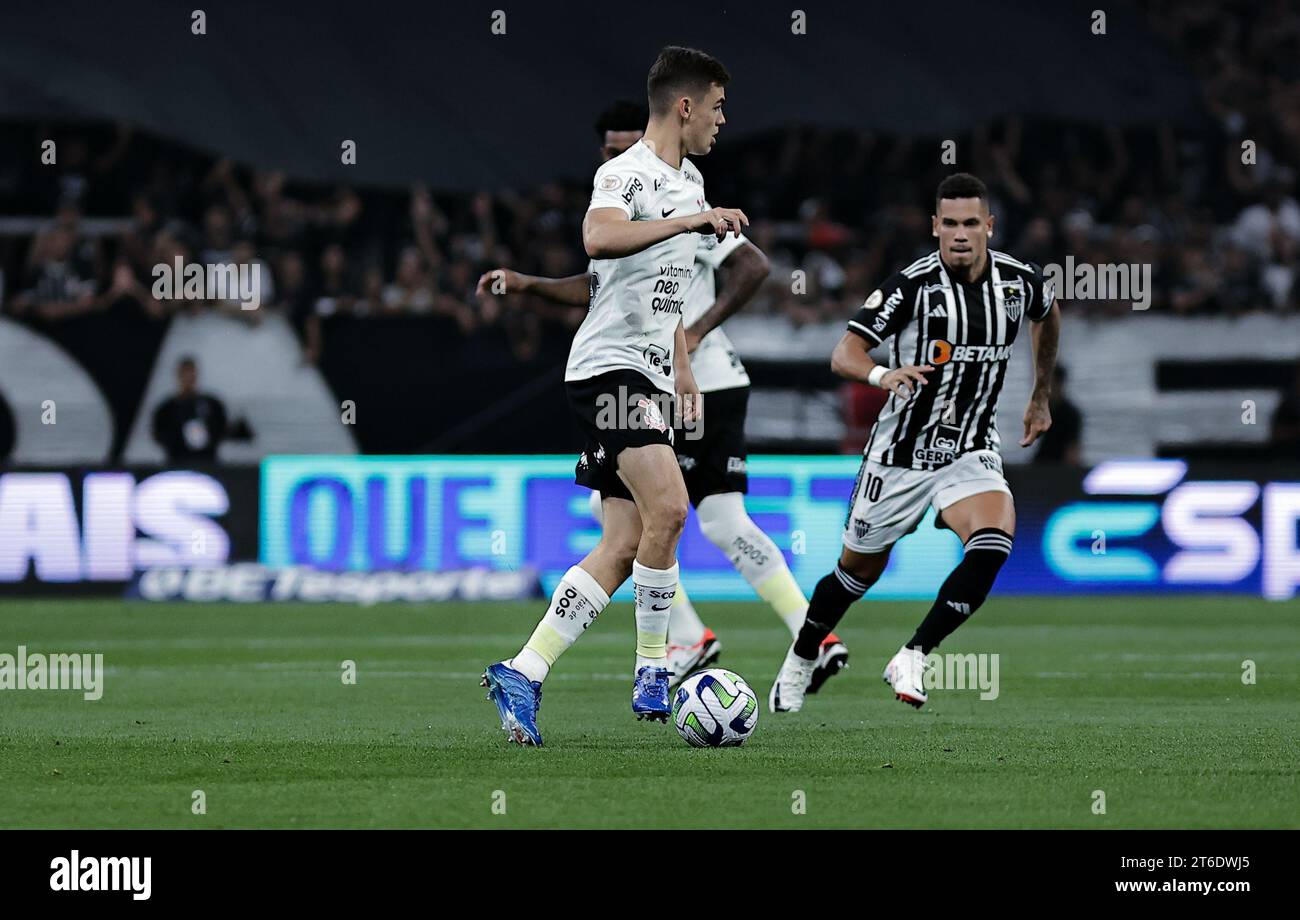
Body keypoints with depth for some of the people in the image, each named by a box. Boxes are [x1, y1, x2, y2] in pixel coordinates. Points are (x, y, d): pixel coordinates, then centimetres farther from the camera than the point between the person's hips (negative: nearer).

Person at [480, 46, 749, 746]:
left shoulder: (689, 181, 19)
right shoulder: (625, 173, -10)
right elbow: (600, 239, -33)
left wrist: (681, 368, 30)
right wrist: (689, 221, -36)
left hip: (646, 378, 10)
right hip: (609, 367, -10)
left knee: (624, 545, 2)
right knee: (668, 507, -24)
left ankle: (522, 674, 1)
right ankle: (652, 675, -15)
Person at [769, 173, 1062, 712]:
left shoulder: (1020, 281, -5)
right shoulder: (913, 284, -17)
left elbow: (1048, 316, 21)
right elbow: (844, 354, -20)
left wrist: (1041, 397, 25)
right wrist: (883, 376, -42)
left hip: (971, 453, 2)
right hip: (901, 454, -2)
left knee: (994, 543, -26)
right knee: (860, 571, 12)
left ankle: (912, 659, -15)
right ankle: (798, 663, 39)